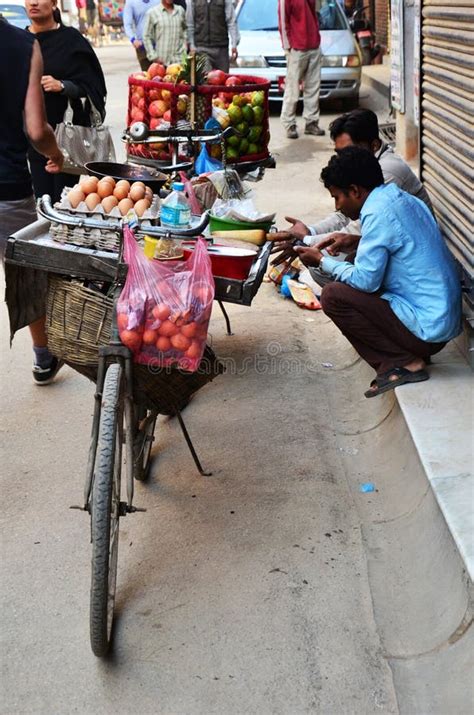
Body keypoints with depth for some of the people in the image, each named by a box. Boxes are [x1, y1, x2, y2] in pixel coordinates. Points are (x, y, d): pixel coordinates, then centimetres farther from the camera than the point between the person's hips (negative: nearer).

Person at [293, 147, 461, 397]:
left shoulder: (378, 213, -17)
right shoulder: (406, 200, 10)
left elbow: (366, 280, -17)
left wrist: (322, 260, -2)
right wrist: (355, 243, 15)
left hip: (428, 327, -9)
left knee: (333, 296, -11)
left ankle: (405, 362, -7)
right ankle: (412, 355, 9)